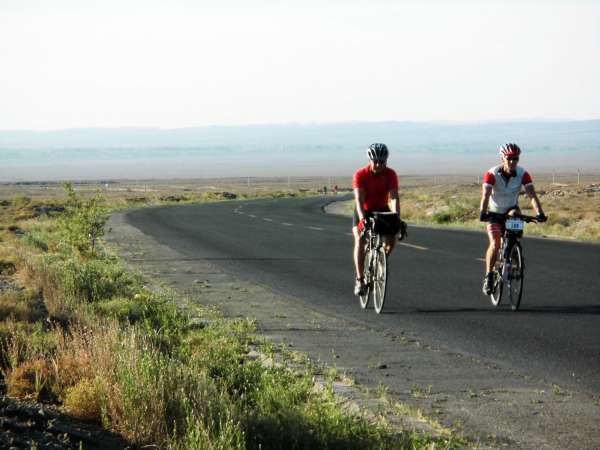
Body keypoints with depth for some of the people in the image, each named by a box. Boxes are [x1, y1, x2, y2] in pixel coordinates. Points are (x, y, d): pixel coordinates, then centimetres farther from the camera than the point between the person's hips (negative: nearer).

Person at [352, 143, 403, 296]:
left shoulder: (390, 174, -19)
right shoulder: (360, 174, -24)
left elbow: (394, 197, -27)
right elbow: (359, 199, -34)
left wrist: (396, 216, -44)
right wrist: (362, 218, -49)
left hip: (382, 210, 2)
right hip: (363, 211, -2)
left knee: (391, 239, -19)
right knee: (360, 240, -23)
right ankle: (359, 280, -17)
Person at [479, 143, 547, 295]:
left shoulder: (523, 174, -18)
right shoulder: (492, 174, -23)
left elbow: (532, 194, -27)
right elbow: (485, 195, -34)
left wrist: (539, 213, -44)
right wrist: (482, 213, -52)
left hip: (510, 209, 2)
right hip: (494, 213, -2)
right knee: (495, 244, -21)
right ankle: (488, 276, -7)